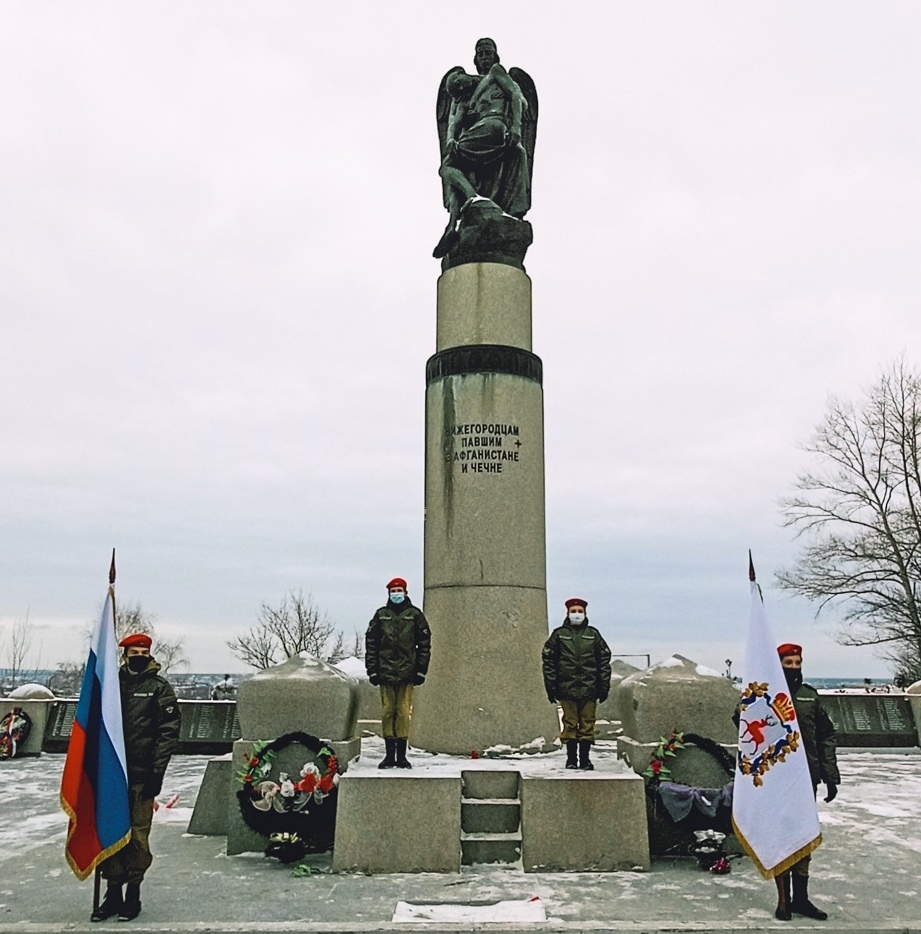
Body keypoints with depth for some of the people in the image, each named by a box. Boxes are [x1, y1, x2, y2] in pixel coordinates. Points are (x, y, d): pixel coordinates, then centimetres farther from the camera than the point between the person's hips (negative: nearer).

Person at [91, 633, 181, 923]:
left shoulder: (159, 687, -1)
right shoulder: (112, 684, 10)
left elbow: (169, 732, -6)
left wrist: (157, 772, -12)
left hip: (141, 775, -4)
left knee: (137, 836, 1)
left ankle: (133, 893, 15)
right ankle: (113, 893, 22)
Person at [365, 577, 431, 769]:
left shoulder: (415, 614, 6)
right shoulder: (380, 615, 8)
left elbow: (425, 643, 6)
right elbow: (370, 643, 8)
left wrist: (421, 670, 1)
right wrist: (372, 670, 1)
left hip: (407, 672, -1)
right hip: (385, 672, 1)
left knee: (404, 712, -1)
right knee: (387, 712, 3)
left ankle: (402, 755, 8)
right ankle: (389, 755, 11)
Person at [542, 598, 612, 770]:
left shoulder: (593, 634, 10)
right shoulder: (559, 634, 5)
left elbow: (604, 660, 10)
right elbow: (548, 660, 3)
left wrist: (604, 686, 4)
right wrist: (551, 687, -3)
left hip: (589, 689, 1)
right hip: (567, 689, -1)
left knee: (587, 725, 4)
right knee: (570, 724, 3)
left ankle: (585, 759, 15)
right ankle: (571, 759, 14)